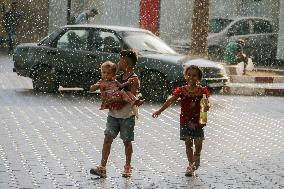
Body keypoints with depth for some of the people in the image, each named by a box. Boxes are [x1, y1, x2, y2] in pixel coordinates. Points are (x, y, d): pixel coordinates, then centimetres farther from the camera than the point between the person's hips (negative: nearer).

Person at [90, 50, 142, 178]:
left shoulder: (134, 79, -9)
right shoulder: (118, 77, 11)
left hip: (127, 115, -5)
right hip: (113, 114, 5)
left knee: (127, 141, 7)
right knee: (107, 139, -5)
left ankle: (128, 167, 23)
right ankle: (102, 168, -8)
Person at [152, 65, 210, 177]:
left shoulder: (202, 91, -2)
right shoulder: (181, 90, 0)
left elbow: (205, 102, -10)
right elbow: (171, 101, -5)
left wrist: (206, 106, -35)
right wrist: (160, 111, -13)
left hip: (198, 120, -1)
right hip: (185, 120, 1)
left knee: (198, 143, -3)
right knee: (188, 143, 3)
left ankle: (197, 155, 30)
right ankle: (191, 164, 15)